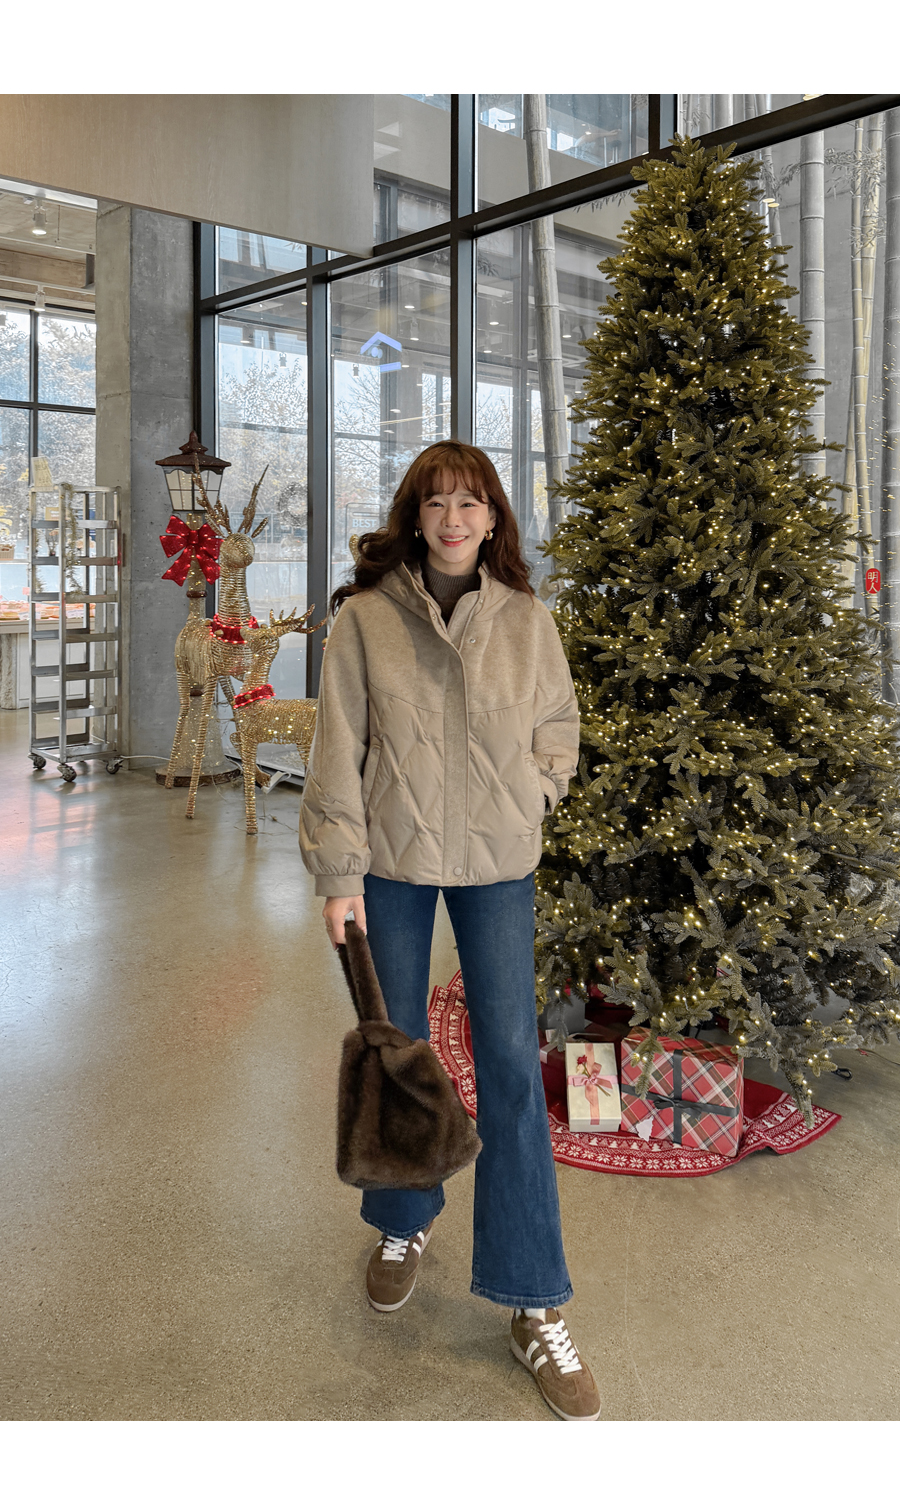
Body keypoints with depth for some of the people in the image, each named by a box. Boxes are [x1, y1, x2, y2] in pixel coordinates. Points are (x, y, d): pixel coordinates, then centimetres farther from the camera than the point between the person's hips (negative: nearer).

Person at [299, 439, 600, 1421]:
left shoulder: (527, 619, 0)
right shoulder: (365, 616, -5)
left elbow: (558, 727, 13)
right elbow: (338, 749, -6)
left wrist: (525, 800, -3)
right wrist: (339, 871, -10)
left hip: (495, 864, 0)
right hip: (390, 862, 0)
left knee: (510, 1063, -2)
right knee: (393, 1047, 14)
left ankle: (533, 1306, 11)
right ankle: (403, 1225, 40)